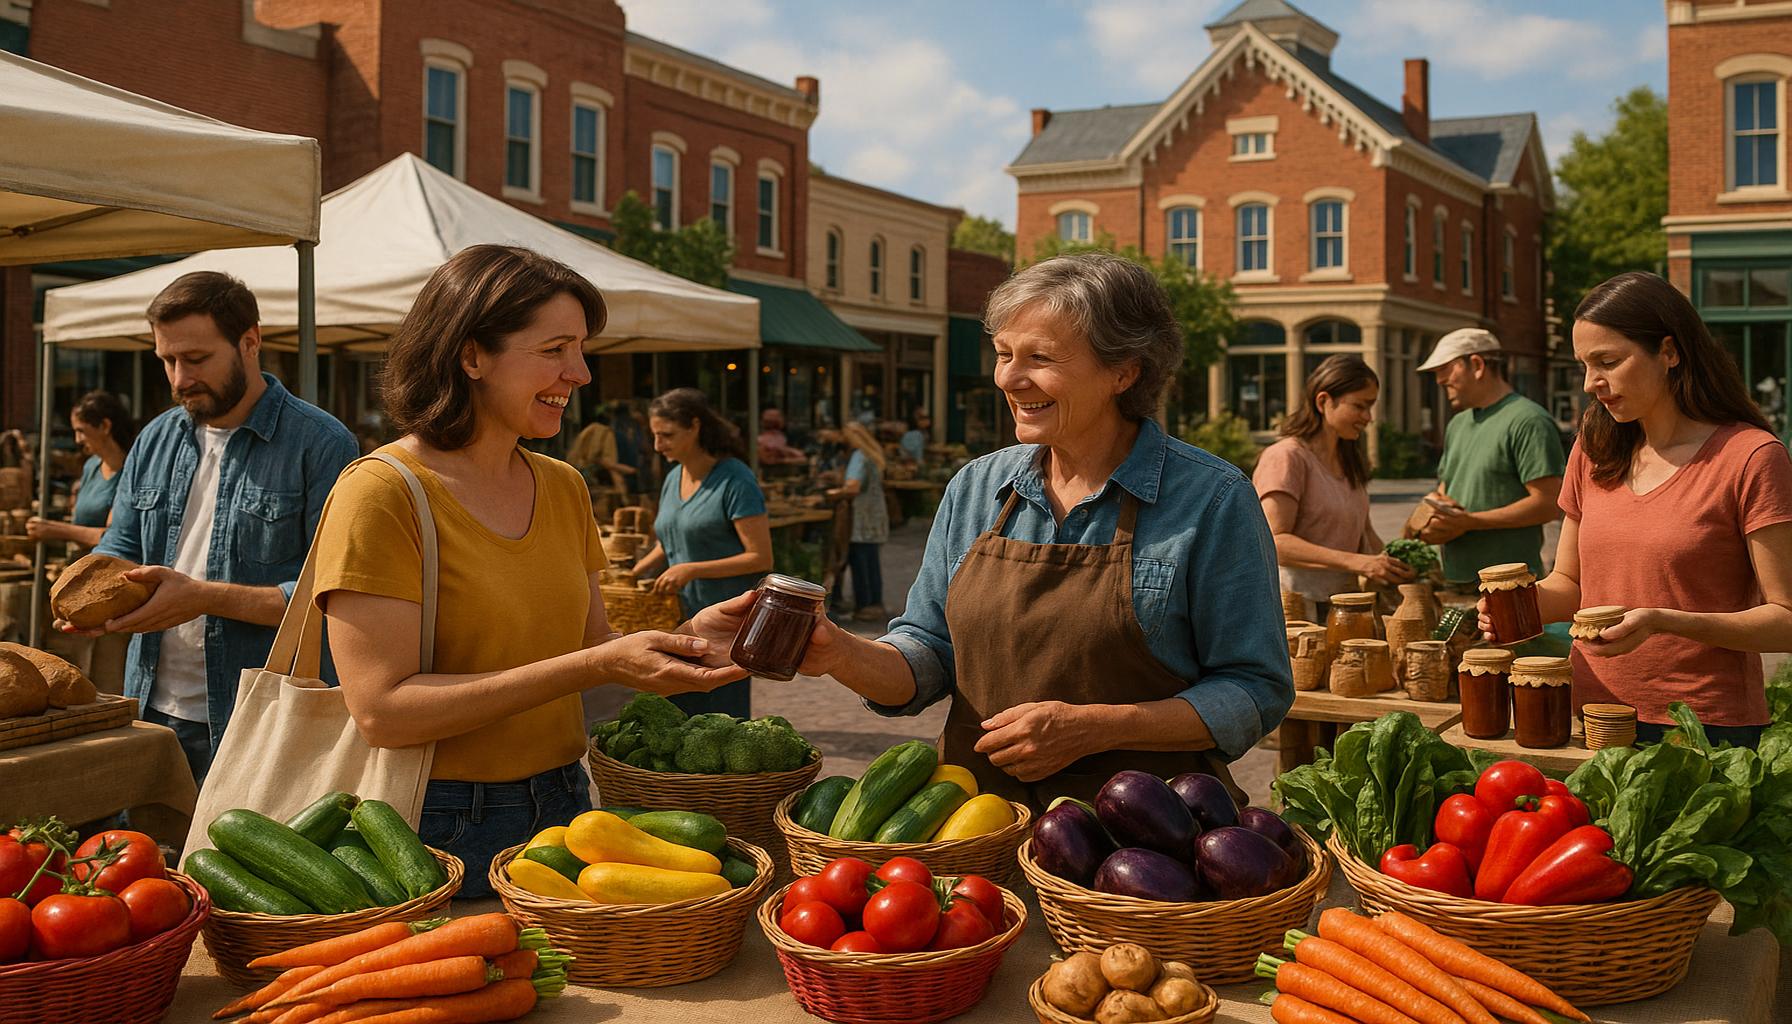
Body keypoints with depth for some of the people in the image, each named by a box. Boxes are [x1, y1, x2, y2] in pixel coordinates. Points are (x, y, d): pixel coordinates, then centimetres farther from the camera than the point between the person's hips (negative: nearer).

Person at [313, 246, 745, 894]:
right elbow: (382, 712, -21)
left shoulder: (564, 487, 7)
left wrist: (689, 641, -9)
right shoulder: (380, 494, -14)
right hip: (440, 832, -6)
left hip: (564, 809, 6)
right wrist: (598, 665, -25)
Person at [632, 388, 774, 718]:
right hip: (683, 617, 7)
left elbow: (761, 558, -15)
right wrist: (632, 573, 5)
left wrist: (691, 569, -20)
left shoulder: (735, 480, -12)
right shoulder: (673, 479, 12)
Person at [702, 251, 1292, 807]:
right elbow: (928, 660, 13)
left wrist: (1094, 728, -14)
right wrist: (842, 655, -9)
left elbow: (1255, 692, -4)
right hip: (979, 815, 3)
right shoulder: (975, 489, 11)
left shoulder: (1211, 500, -4)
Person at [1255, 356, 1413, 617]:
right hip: (1298, 604, -7)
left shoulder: (1350, 461, 17)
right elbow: (1274, 542, -19)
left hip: (1344, 603, 7)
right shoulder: (1286, 457, -10)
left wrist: (1392, 569, 1)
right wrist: (1358, 563, -24)